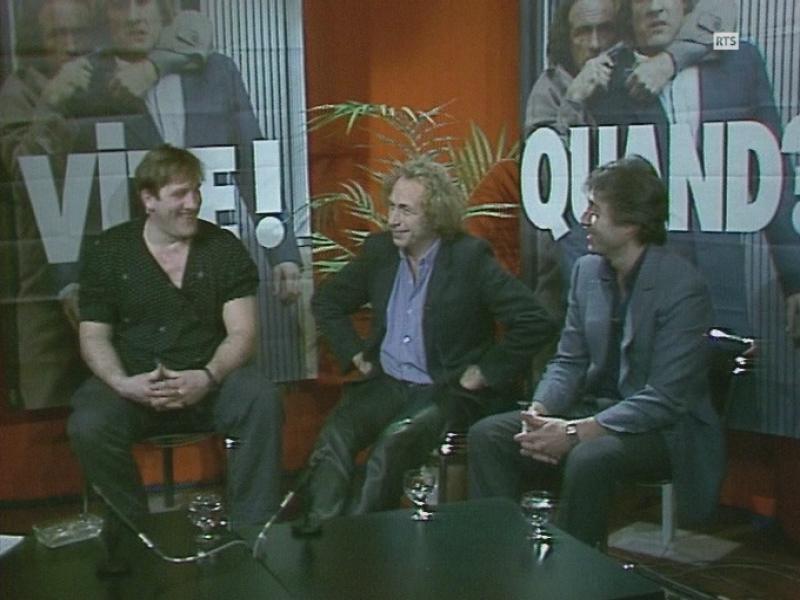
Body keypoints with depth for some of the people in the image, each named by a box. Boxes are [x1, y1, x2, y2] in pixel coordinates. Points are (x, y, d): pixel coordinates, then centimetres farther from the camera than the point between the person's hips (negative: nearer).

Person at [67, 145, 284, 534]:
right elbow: (94, 336, 3)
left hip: (208, 380, 0)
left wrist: (208, 377, -21)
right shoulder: (107, 253, 6)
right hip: (133, 384, 0)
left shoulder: (224, 248, 5)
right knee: (88, 426, -31)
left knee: (262, 401, -31)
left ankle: (251, 531, -17)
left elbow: (242, 333, -1)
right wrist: (122, 383, -17)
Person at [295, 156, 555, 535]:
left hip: (447, 392, -5)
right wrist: (355, 355, 11)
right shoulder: (379, 251, 8)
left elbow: (533, 322, -14)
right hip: (385, 384, 5)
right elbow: (326, 302, 22)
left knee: (393, 443, -31)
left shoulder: (470, 258, -9)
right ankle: (316, 531, -26)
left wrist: (483, 373, -12)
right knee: (333, 436, -23)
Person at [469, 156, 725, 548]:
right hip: (595, 409, 7)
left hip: (663, 428, -6)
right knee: (487, 435, -11)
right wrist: (538, 414, -14)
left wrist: (576, 432, -27)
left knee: (590, 457, -36)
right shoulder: (587, 270, 3)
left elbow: (665, 398, -22)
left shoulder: (683, 288, -18)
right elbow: (569, 361, 6)